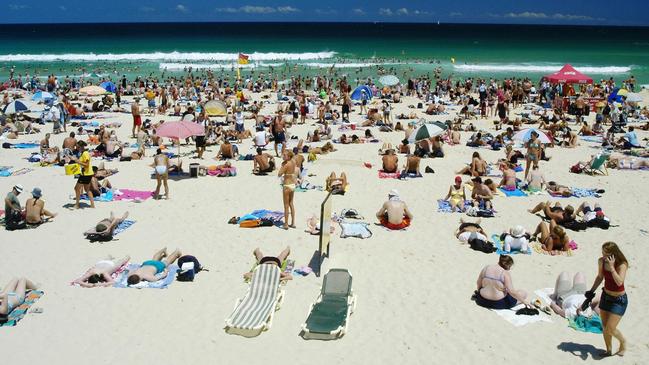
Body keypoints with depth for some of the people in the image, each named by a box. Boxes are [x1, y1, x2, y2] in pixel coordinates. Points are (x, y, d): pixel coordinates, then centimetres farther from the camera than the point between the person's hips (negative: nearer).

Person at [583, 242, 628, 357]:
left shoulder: (622, 265, -23)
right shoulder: (601, 261, -7)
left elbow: (619, 282, -37)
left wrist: (611, 267, -40)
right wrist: (591, 291, 10)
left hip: (619, 300, -6)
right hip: (605, 296, 6)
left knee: (610, 329, -7)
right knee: (605, 327, 12)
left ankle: (623, 341, 24)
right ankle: (609, 350, 32)